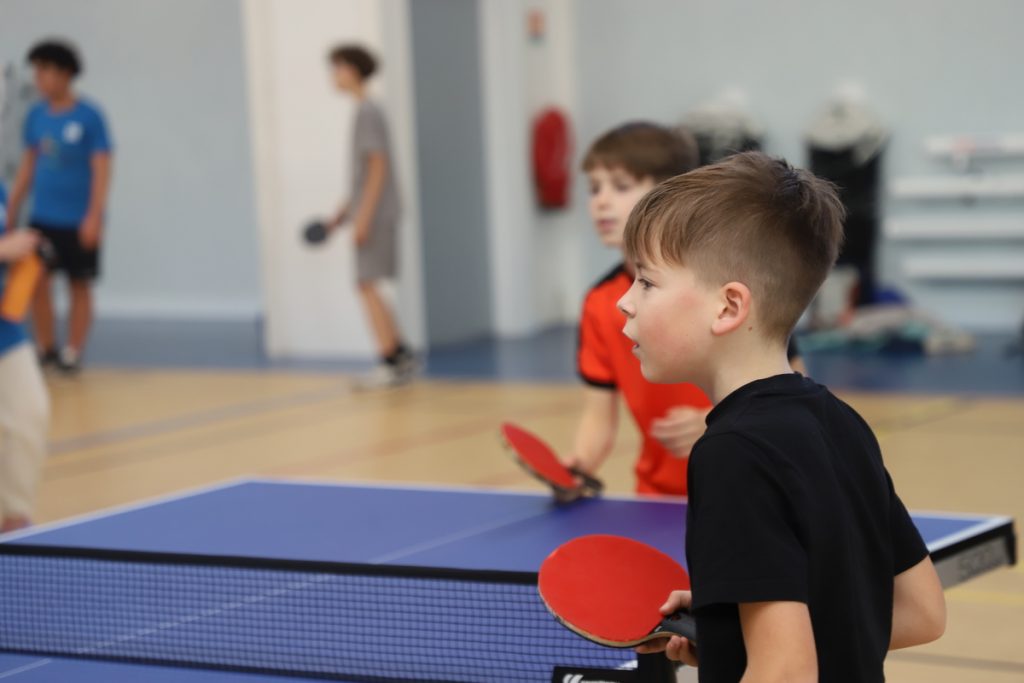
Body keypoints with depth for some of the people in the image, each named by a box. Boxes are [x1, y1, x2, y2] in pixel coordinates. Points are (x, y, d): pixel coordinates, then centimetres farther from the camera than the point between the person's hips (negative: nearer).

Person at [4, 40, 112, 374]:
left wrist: (94, 215, -17)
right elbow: (28, 164, 13)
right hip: (43, 217, 4)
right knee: (36, 280, 1)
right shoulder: (36, 116, 5)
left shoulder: (89, 117, -10)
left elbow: (101, 169, -11)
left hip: (79, 219, -4)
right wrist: (12, 210, 12)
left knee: (79, 284, 5)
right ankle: (45, 348, 13)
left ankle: (73, 352, 14)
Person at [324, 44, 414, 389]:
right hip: (370, 213, 9)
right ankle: (401, 357, 14)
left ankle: (391, 362, -9)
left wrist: (363, 215, -21)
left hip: (375, 213, -9)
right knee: (368, 286, 10)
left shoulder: (368, 113, -11)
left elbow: (377, 167, -17)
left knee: (367, 284, -10)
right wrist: (342, 212, 21)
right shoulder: (365, 111, 17)